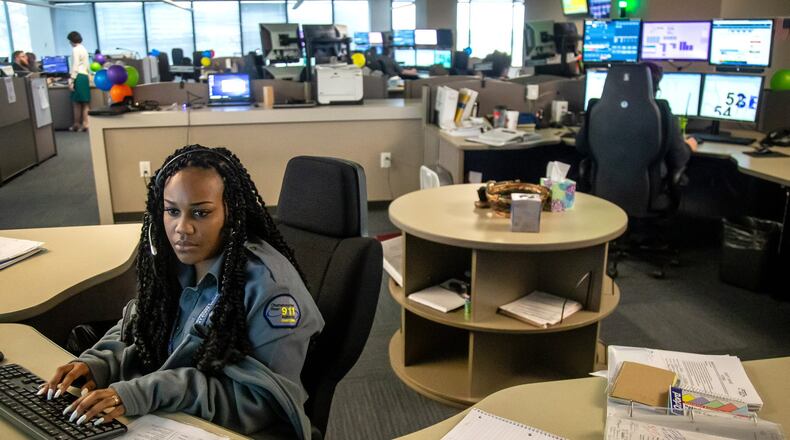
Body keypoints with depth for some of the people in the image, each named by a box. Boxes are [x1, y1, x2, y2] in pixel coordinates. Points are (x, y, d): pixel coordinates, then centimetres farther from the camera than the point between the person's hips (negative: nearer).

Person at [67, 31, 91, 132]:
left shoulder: (75, 49, -9)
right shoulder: (84, 49, 17)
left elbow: (75, 66, -15)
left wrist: (72, 80, -16)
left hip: (78, 76, -8)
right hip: (85, 76, 8)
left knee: (76, 102, -1)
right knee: (85, 102, 5)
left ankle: (77, 124, 5)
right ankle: (85, 124, 4)